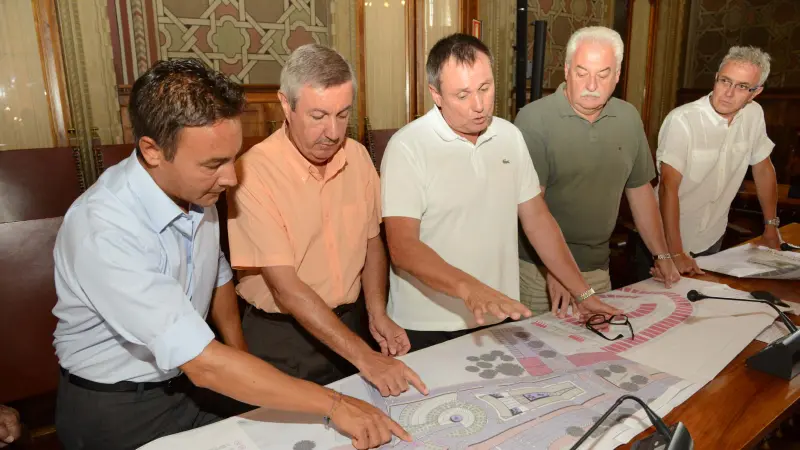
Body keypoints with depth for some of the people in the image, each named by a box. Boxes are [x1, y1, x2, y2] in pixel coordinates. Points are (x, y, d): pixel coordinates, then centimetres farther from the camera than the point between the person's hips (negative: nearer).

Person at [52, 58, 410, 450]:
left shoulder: (196, 190, -9)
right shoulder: (103, 230, -30)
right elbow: (202, 362, -33)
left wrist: (241, 360, 4)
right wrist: (332, 403, -30)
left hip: (186, 383, 5)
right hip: (115, 412, -5)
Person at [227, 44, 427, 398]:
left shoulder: (357, 156, -4)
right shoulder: (253, 172, -22)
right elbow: (285, 287, -24)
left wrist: (377, 314, -5)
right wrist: (364, 357, -27)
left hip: (350, 325, 5)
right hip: (281, 338, -5)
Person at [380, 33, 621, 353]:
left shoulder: (510, 137, 3)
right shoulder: (408, 147, -15)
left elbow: (536, 217, 7)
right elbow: (402, 246, -21)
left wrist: (583, 293, 4)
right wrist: (469, 288, -35)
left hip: (500, 319, 5)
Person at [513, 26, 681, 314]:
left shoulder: (629, 118, 5)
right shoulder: (534, 119, -14)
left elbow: (639, 189, 14)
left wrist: (662, 256, 13)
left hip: (599, 269, 5)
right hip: (541, 269, -5)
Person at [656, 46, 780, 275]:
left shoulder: (754, 114, -5)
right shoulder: (682, 121, -24)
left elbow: (763, 169, 9)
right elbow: (669, 187, -26)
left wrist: (771, 226, 13)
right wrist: (676, 253, -29)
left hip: (713, 238, 6)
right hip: (671, 238, -5)